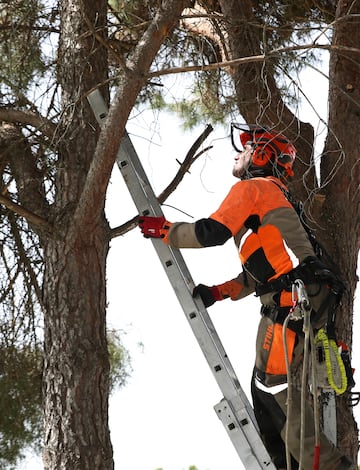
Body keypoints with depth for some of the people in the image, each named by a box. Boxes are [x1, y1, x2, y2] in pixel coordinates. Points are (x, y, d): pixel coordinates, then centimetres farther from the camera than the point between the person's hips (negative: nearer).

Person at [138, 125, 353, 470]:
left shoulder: (250, 187, 1)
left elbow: (212, 232, -12)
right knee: (265, 389, 11)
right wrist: (219, 292, 19)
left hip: (291, 296, -10)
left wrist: (163, 229, 2)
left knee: (274, 384, -12)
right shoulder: (273, 196, 30)